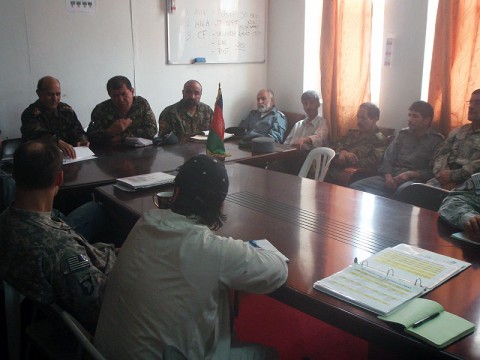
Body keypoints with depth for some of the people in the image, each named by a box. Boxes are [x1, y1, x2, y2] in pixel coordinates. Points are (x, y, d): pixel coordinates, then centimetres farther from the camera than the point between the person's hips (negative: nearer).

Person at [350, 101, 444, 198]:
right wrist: (388, 175, -7)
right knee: (356, 186, -21)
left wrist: (410, 174, -17)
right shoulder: (402, 134, 20)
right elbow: (387, 159, 13)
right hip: (392, 176, 4)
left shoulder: (437, 140, 6)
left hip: (415, 179, -4)